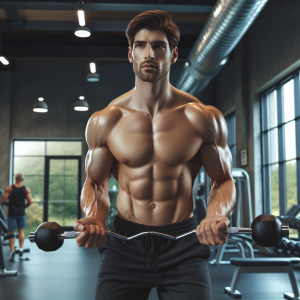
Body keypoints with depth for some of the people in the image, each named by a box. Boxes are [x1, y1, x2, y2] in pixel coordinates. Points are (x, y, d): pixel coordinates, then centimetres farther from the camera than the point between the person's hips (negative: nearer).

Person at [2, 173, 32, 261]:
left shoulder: (9, 188, -5)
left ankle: (12, 250, -11)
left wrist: (10, 205, 9)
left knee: (11, 233, 3)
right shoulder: (26, 189, -1)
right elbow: (29, 202, -6)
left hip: (12, 213, -1)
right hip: (21, 213, 1)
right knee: (21, 231, 15)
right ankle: (21, 249, 12)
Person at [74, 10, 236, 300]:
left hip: (183, 243, 0)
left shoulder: (203, 118, -3)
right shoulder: (104, 121, -1)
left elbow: (223, 181, 3)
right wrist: (94, 217, -13)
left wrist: (216, 216, -18)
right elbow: (95, 182, 8)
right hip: (124, 241, 1)